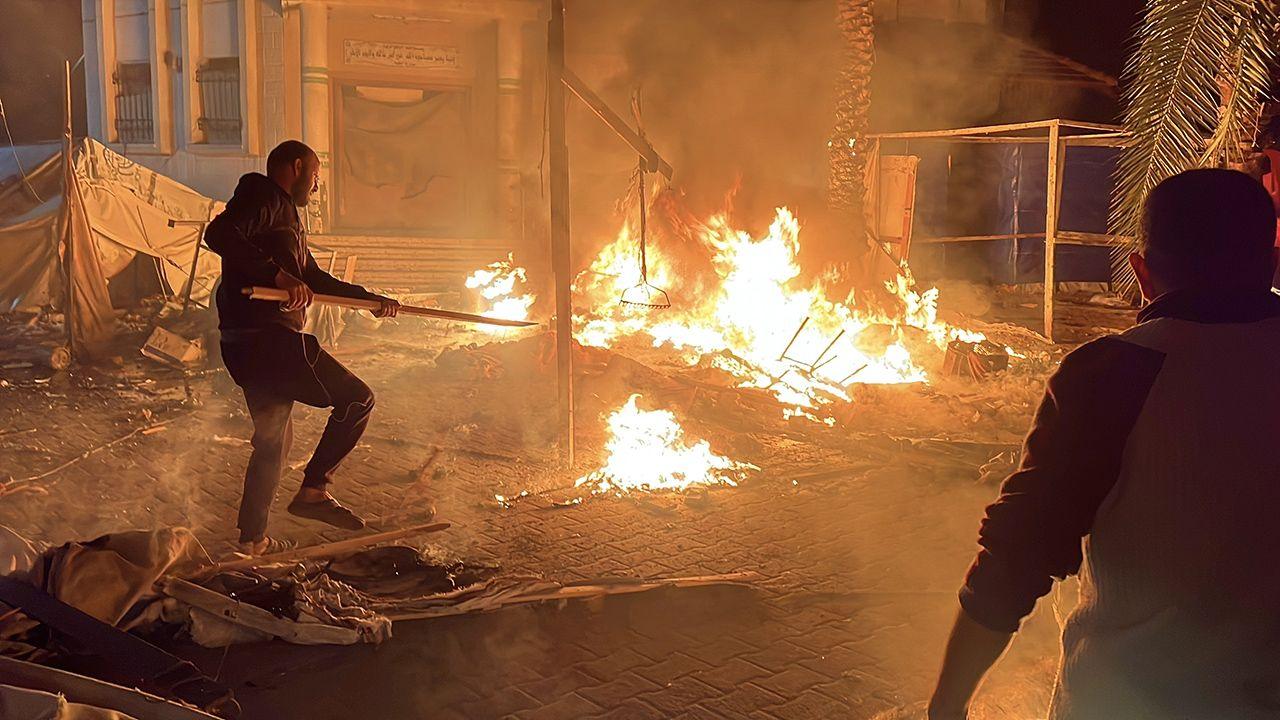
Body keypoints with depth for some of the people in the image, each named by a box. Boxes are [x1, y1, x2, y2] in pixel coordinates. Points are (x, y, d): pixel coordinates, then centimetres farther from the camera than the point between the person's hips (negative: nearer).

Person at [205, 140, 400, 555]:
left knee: (274, 437, 20)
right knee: (356, 399, -5)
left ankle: (252, 538, 27)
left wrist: (369, 298, 27)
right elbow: (219, 234, -23)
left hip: (247, 346, 11)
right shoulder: (264, 197, -4)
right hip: (266, 338, -11)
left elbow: (316, 280, 33)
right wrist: (278, 275, -29)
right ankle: (313, 490, -8)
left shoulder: (285, 216, 27)